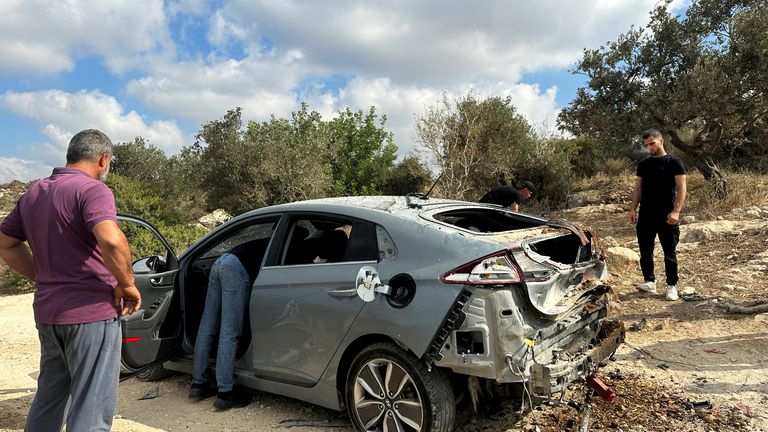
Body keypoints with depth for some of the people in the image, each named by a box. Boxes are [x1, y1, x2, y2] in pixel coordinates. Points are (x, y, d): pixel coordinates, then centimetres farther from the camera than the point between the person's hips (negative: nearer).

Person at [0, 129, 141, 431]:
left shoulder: (33, 194, 12)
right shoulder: (92, 189, -14)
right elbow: (110, 239, -31)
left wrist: (43, 278, 17)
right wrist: (128, 285, -18)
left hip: (47, 311, 8)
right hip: (91, 312, -8)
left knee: (49, 396, 24)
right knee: (91, 407, 1)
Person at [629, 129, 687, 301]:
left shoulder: (674, 162, -2)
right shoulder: (643, 165, 11)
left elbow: (681, 188, -7)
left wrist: (676, 211, -17)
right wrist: (633, 208, 3)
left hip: (667, 216, -4)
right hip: (645, 215, 4)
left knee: (669, 252, 3)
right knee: (645, 251, 6)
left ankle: (672, 286, 12)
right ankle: (649, 282, 16)